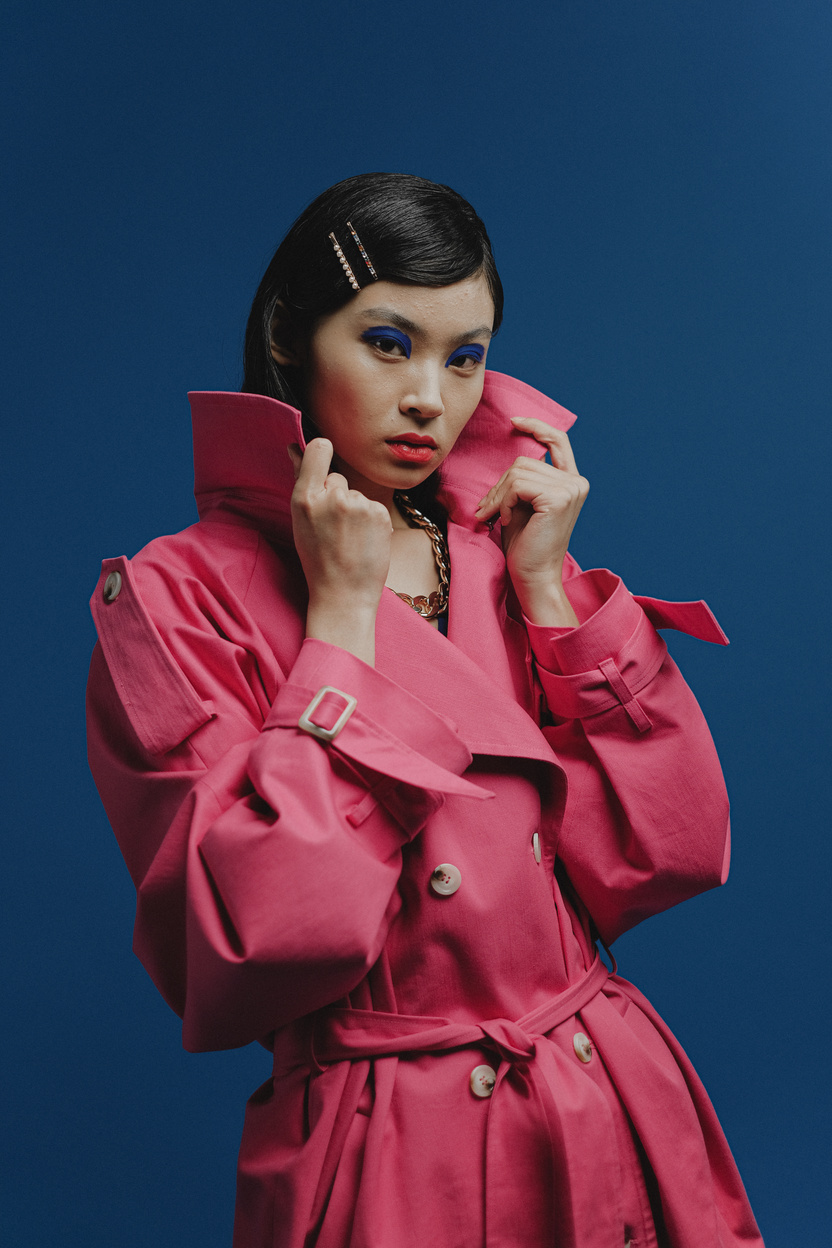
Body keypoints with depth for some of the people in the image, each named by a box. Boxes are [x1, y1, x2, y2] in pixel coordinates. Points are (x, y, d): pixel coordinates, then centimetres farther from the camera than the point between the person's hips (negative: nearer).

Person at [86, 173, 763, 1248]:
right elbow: (264, 930, -23)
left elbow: (669, 852, -3)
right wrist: (342, 608, -18)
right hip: (388, 1159, -4)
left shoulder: (505, 555, 3)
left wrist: (545, 588, -8)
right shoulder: (175, 594, -10)